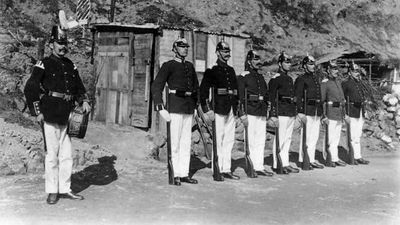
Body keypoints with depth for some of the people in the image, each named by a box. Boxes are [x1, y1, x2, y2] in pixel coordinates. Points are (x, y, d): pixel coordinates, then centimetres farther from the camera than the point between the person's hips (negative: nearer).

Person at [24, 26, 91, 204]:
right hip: (50, 117, -5)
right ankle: (52, 191, 12)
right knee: (52, 154, 1)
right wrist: (37, 112, -10)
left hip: (67, 116, 6)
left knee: (66, 155, 10)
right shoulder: (43, 65, -4)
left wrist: (84, 101, 4)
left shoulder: (70, 66, 14)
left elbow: (78, 86, 22)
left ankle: (65, 189, 21)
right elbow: (29, 89, -6)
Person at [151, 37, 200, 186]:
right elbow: (156, 87, -8)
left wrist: (196, 105, 15)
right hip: (175, 107, -6)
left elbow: (195, 88, 23)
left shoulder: (190, 66, 16)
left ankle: (184, 173, 14)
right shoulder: (168, 66, -2)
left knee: (186, 141, 7)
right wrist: (160, 108, -16)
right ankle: (175, 175, 2)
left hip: (189, 108, 6)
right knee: (175, 141, -5)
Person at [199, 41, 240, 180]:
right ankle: (217, 170, 5)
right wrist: (207, 110, -16)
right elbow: (203, 90, -9)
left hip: (231, 110, 6)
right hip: (219, 110, -6)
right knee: (218, 140, -2)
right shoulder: (211, 71, -2)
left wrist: (236, 106, 16)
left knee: (229, 140, 8)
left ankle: (226, 170, 15)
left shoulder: (231, 71, 18)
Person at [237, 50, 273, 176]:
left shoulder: (261, 77, 19)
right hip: (250, 112, -7)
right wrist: (243, 114, -15)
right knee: (251, 141, -3)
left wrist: (267, 111, 17)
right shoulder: (243, 77, -3)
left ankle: (259, 167, 14)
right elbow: (240, 96, -10)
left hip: (262, 113, 7)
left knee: (261, 141, 8)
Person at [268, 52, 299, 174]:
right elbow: (272, 97, -12)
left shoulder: (290, 79, 18)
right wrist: (273, 115, -17)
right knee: (280, 139, -6)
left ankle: (285, 164, 17)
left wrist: (295, 112, 21)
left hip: (291, 113, 8)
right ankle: (276, 165, 1)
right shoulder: (275, 79, -7)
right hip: (281, 113, -8)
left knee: (288, 139, 11)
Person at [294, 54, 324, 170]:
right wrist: (300, 112, -19)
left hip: (317, 112, 7)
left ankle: (311, 159, 16)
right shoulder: (301, 79, -5)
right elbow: (298, 96, -12)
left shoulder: (317, 78, 17)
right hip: (307, 110, -7)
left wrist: (321, 112, 18)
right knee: (306, 136, -4)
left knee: (314, 136, 9)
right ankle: (302, 160, 3)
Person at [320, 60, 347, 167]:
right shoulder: (324, 83, -9)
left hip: (339, 113, 8)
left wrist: (343, 113, 19)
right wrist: (324, 116, -16)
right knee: (330, 137, -5)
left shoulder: (338, 81, 15)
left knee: (336, 137, 12)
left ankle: (335, 159, 19)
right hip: (331, 114, -8)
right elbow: (322, 100, -12)